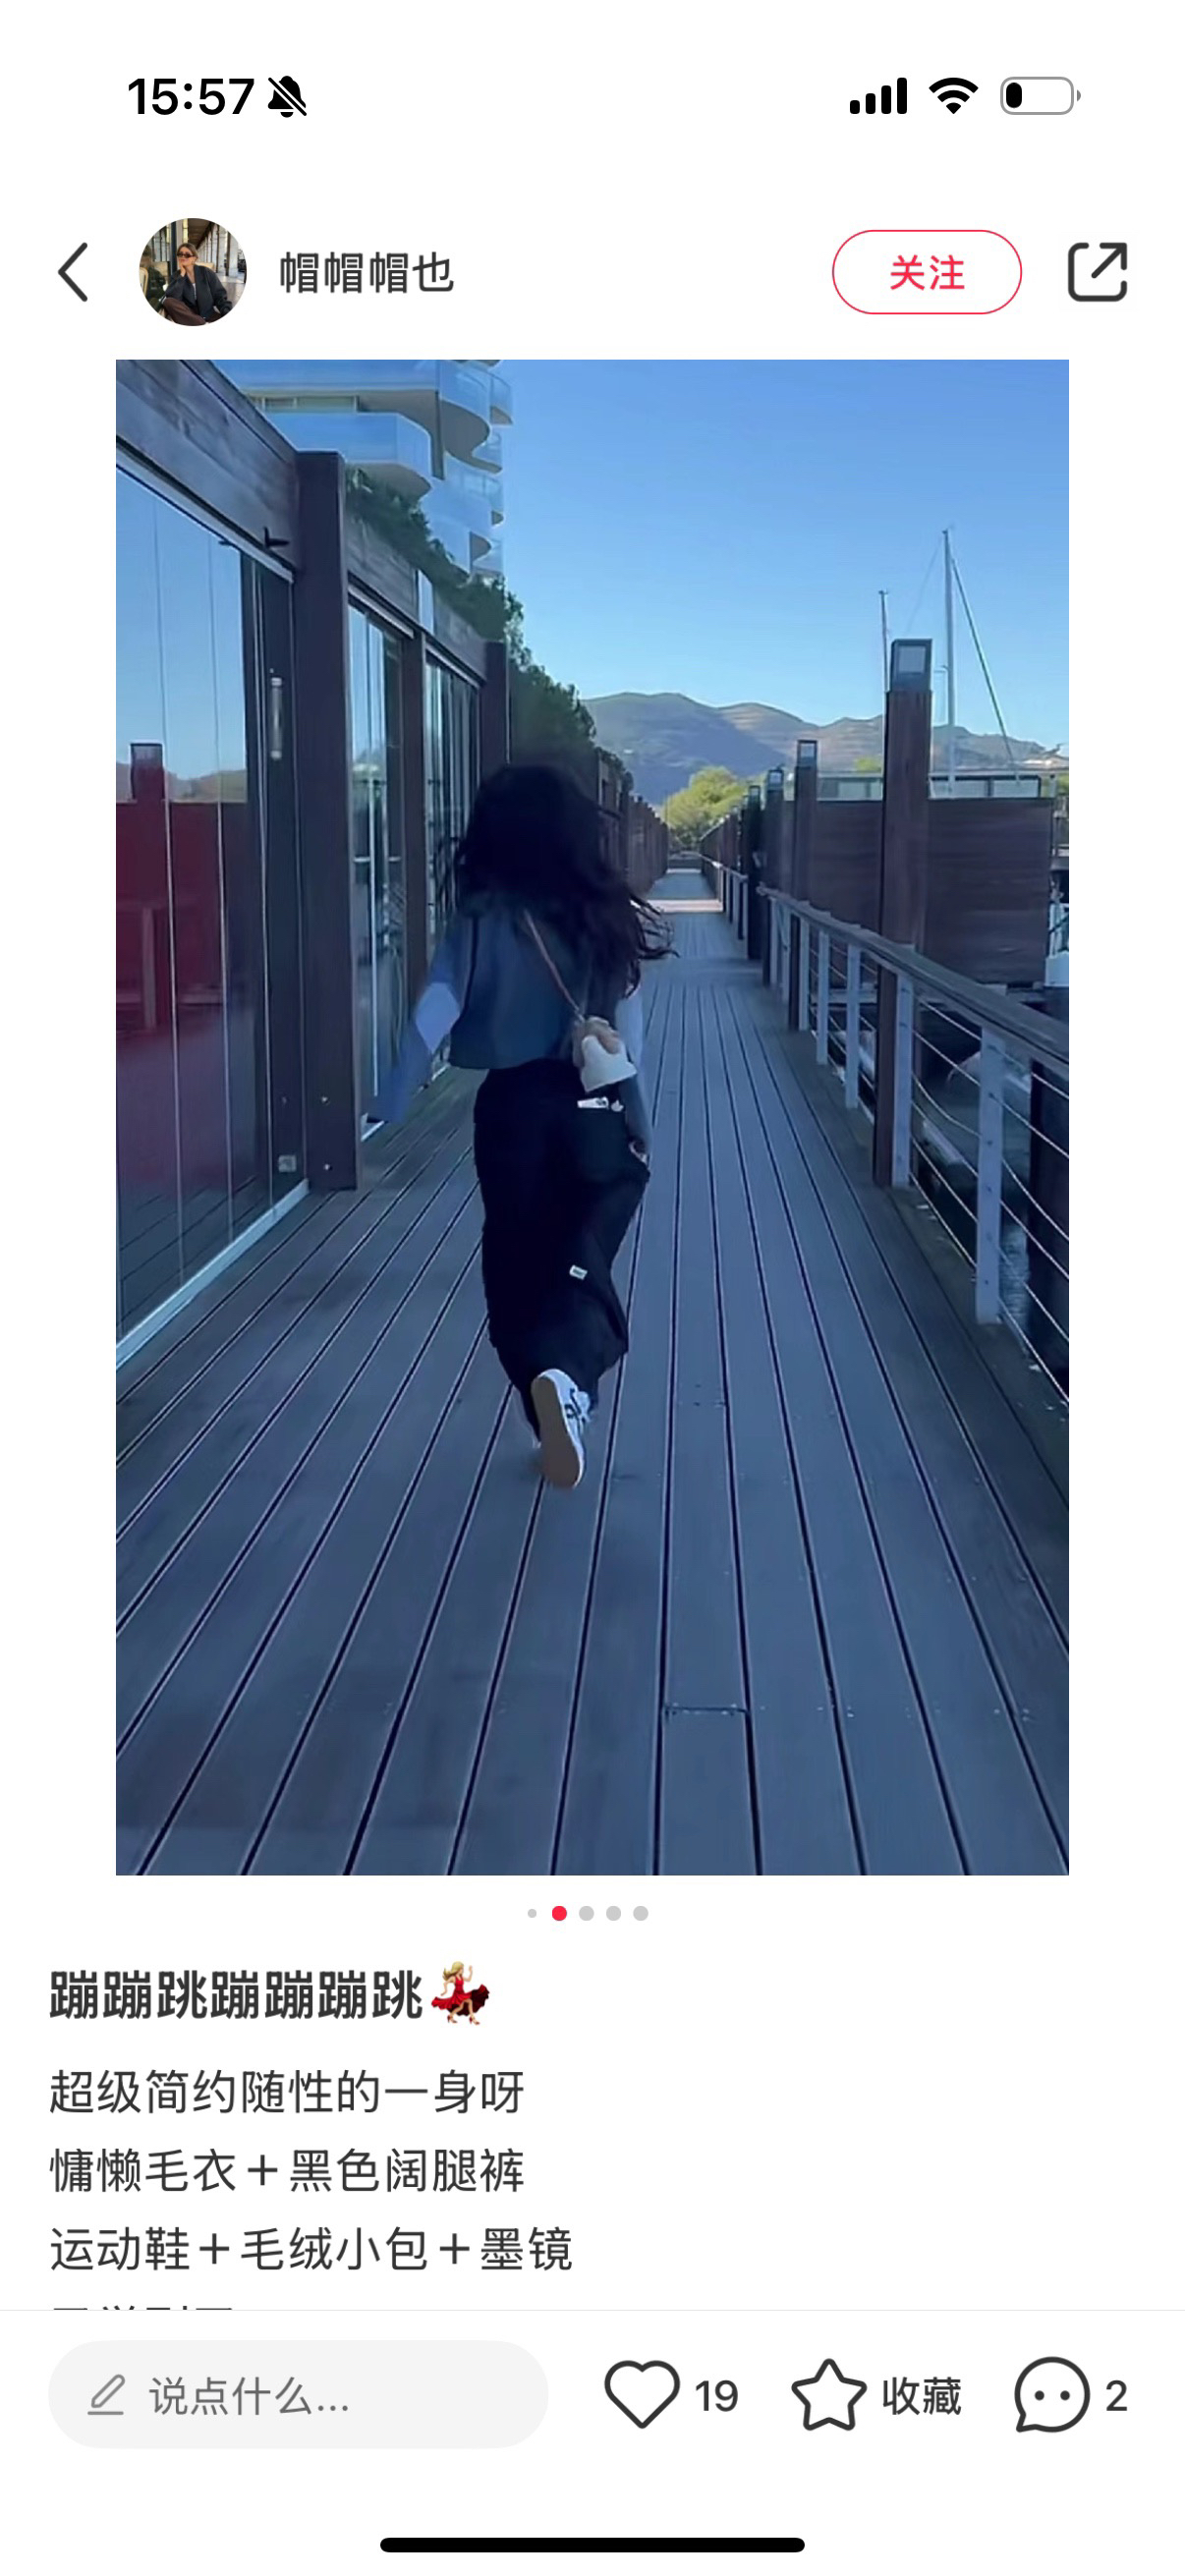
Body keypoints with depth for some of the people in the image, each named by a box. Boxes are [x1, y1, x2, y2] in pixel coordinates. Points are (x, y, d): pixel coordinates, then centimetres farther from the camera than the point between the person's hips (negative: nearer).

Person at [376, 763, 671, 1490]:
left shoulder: (484, 919, -6)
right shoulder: (606, 916, 1)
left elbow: (436, 1012, -15)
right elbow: (630, 1030, 4)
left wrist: (392, 1106, -13)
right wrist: (640, 1127, 12)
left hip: (513, 1109, -1)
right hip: (597, 1114, 1)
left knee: (520, 1266, 14)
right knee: (582, 1263, 1)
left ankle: (554, 1402, 19)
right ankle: (565, 1376, -29)